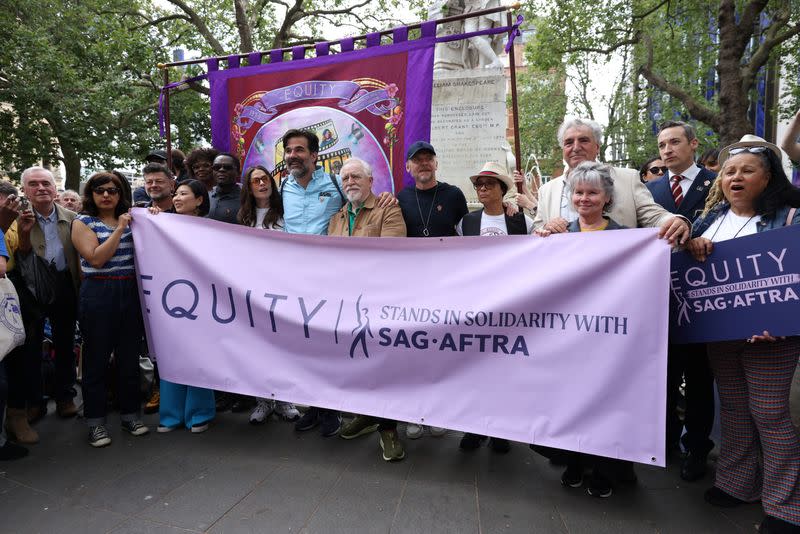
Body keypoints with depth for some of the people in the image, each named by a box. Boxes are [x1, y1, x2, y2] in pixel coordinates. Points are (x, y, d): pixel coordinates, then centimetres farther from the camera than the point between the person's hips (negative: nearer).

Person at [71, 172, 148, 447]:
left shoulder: (129, 219, 13)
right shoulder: (83, 222, 1)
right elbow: (95, 259, -13)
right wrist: (120, 229, -13)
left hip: (130, 292, 4)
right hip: (98, 294, -3)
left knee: (129, 357, 9)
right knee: (96, 358, 4)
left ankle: (130, 414, 22)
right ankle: (95, 422, 16)